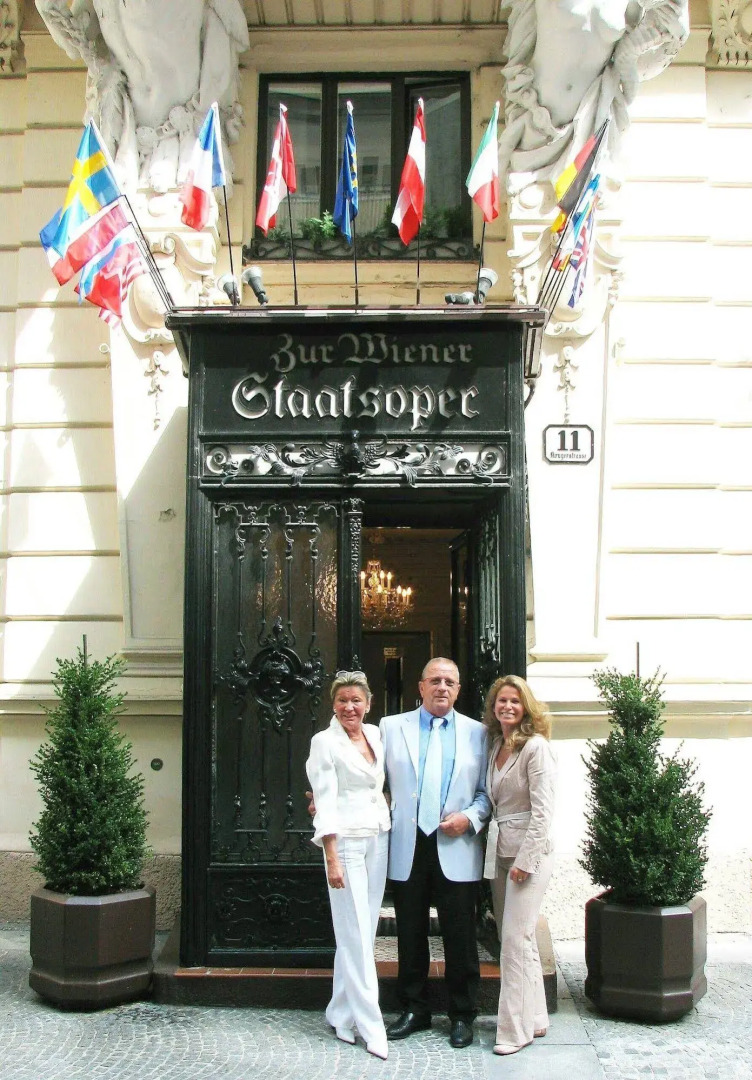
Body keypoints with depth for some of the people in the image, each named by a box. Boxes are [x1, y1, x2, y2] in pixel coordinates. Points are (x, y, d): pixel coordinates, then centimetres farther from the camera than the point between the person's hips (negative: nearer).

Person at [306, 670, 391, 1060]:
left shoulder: (374, 734, 10)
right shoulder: (325, 742, -7)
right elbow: (325, 802, -11)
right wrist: (332, 859, -16)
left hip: (378, 840, 6)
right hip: (346, 842, -6)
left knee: (363, 933, 9)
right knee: (356, 935, -4)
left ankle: (342, 1015, 21)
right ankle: (370, 1027, 1)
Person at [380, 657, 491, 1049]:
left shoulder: (476, 732, 7)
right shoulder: (392, 727, 7)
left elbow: (486, 792, 8)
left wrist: (469, 817, -9)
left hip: (456, 851, -1)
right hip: (407, 849, 1)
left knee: (460, 938, 4)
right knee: (410, 935, 10)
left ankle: (463, 1015, 19)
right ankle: (414, 1010, 25)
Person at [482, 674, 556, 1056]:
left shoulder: (535, 746, -12)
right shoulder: (496, 745, 12)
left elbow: (542, 809, -15)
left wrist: (526, 860, -17)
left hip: (528, 852, -8)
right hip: (499, 849, 8)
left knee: (516, 939, -7)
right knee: (513, 937, 12)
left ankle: (516, 1028, 2)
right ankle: (534, 1018, 23)